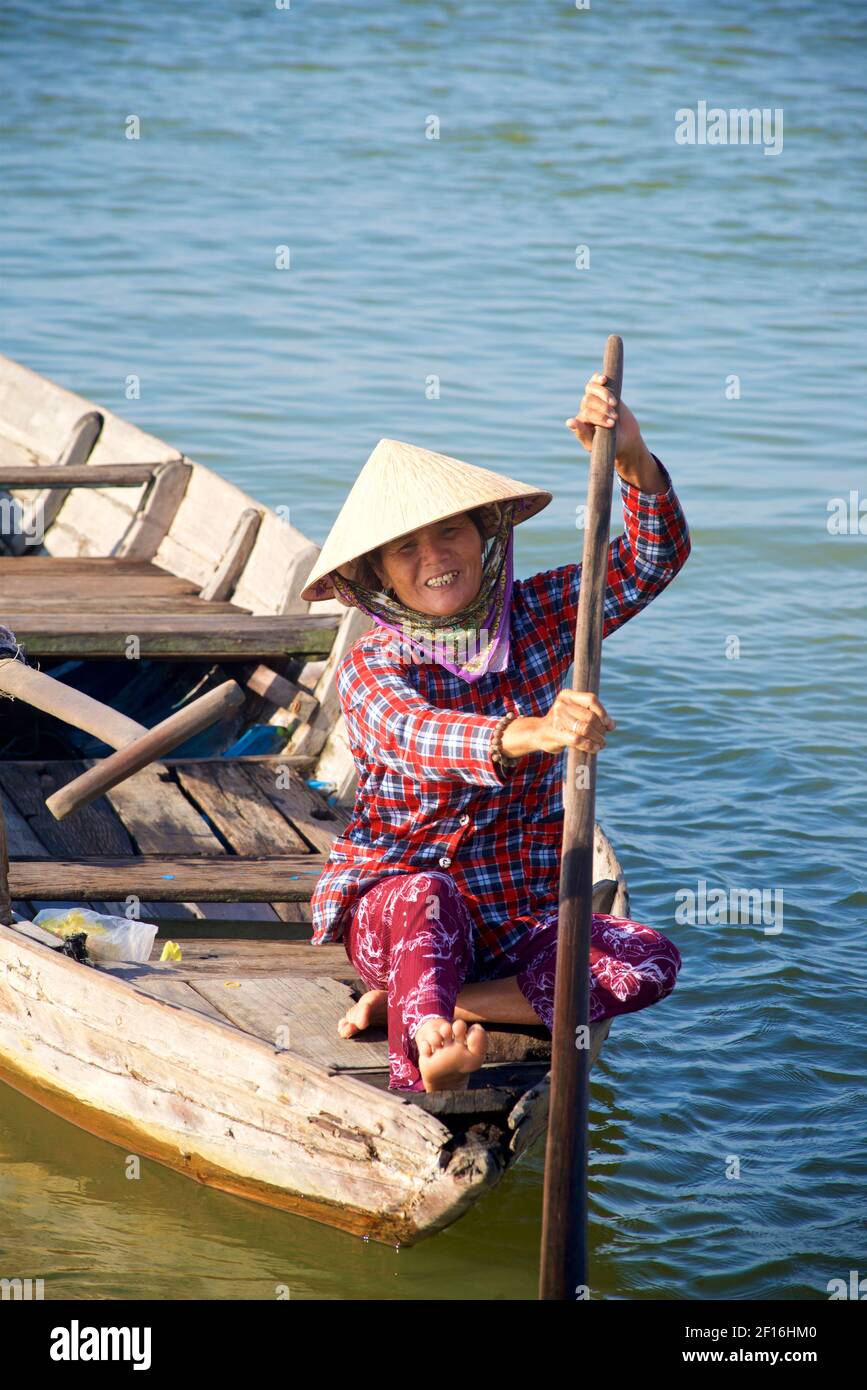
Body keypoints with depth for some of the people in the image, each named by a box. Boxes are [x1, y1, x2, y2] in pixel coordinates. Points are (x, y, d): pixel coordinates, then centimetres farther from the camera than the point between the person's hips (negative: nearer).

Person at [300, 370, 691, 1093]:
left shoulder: (539, 616, 1)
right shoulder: (370, 667, -12)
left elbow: (654, 559, -8)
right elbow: (414, 736, -36)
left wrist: (633, 459, -30)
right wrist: (531, 733, -57)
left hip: (516, 919, 4)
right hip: (389, 909, -4)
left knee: (650, 961, -22)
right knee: (427, 897, -39)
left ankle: (409, 1001, -19)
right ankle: (425, 1049, -65)